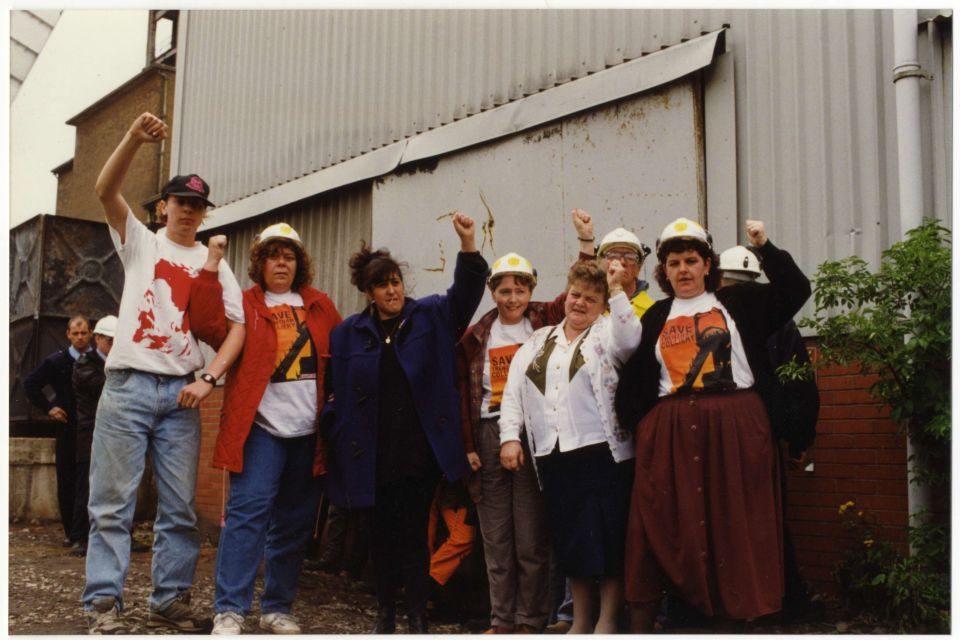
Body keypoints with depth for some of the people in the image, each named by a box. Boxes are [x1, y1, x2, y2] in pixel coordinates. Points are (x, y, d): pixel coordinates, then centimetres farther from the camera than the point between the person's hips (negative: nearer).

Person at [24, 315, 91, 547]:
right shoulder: (56, 361, 4)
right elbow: (30, 383, 11)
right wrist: (48, 408, 3)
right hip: (68, 429, 1)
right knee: (67, 482, 3)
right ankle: (71, 532, 11)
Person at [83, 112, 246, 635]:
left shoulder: (213, 264, 14)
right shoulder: (140, 242, 10)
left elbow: (237, 326, 5)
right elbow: (105, 190, -7)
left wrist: (208, 379, -9)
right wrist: (134, 138, -22)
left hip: (181, 393, 3)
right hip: (127, 386, -2)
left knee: (180, 507, 5)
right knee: (113, 502, -3)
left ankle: (170, 601, 14)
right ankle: (103, 603, 3)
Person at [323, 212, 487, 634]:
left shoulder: (430, 317, 5)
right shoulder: (349, 333, 7)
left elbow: (466, 292, -7)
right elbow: (337, 395, 6)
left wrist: (467, 243, -22)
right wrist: (337, 441, -1)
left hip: (421, 452, -1)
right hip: (375, 454, 2)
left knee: (414, 535, 1)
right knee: (383, 535, 11)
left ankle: (417, 618, 9)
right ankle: (385, 613, 24)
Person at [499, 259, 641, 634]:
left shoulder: (606, 333, 5)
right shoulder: (539, 340, 17)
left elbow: (630, 340, -19)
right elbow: (513, 390, 11)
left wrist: (617, 291, -18)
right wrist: (510, 436, 1)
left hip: (601, 452, -4)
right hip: (553, 455, 4)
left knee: (607, 538, 0)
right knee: (570, 539, 11)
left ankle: (607, 621, 12)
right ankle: (580, 620, 24)